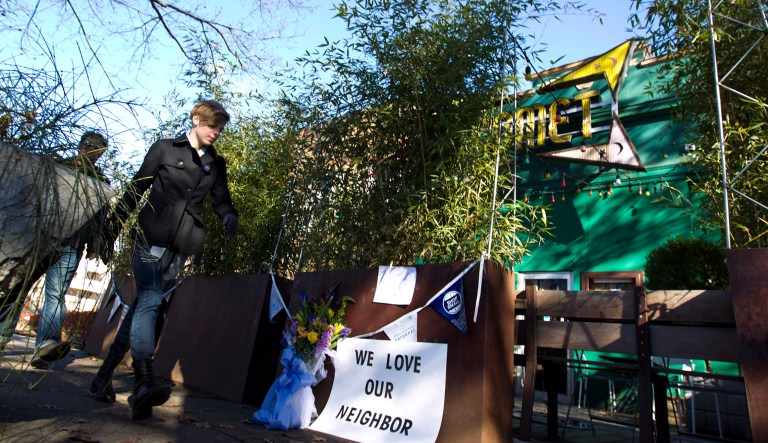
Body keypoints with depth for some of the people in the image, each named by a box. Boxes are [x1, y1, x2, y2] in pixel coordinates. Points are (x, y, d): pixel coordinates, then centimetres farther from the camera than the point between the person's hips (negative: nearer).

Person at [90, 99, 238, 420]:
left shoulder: (216, 164, 16)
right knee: (149, 300, -17)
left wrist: (229, 217, -12)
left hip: (181, 245, 4)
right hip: (151, 237, -4)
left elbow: (221, 200, 11)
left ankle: (104, 377, 19)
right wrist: (113, 227, 1)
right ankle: (144, 384, -24)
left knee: (144, 303, 6)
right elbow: (137, 189, 4)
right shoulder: (164, 148, 5)